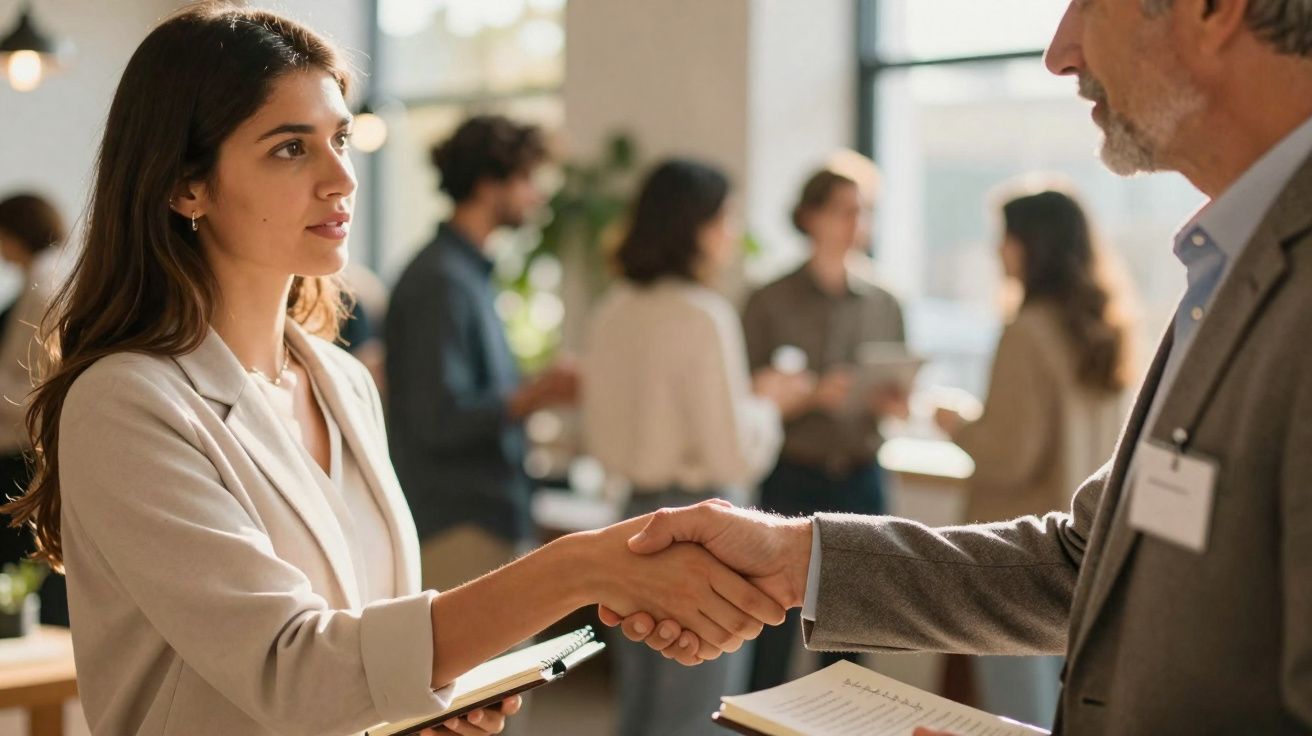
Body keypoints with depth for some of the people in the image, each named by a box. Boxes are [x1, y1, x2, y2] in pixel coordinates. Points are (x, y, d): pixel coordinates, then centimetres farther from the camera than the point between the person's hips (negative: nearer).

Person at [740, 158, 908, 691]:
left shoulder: (883, 306, 10)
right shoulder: (770, 304, 0)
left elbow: (898, 399, 16)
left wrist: (895, 404, -6)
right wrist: (812, 396, -18)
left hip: (861, 481, 3)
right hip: (791, 481, -3)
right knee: (774, 635, -4)